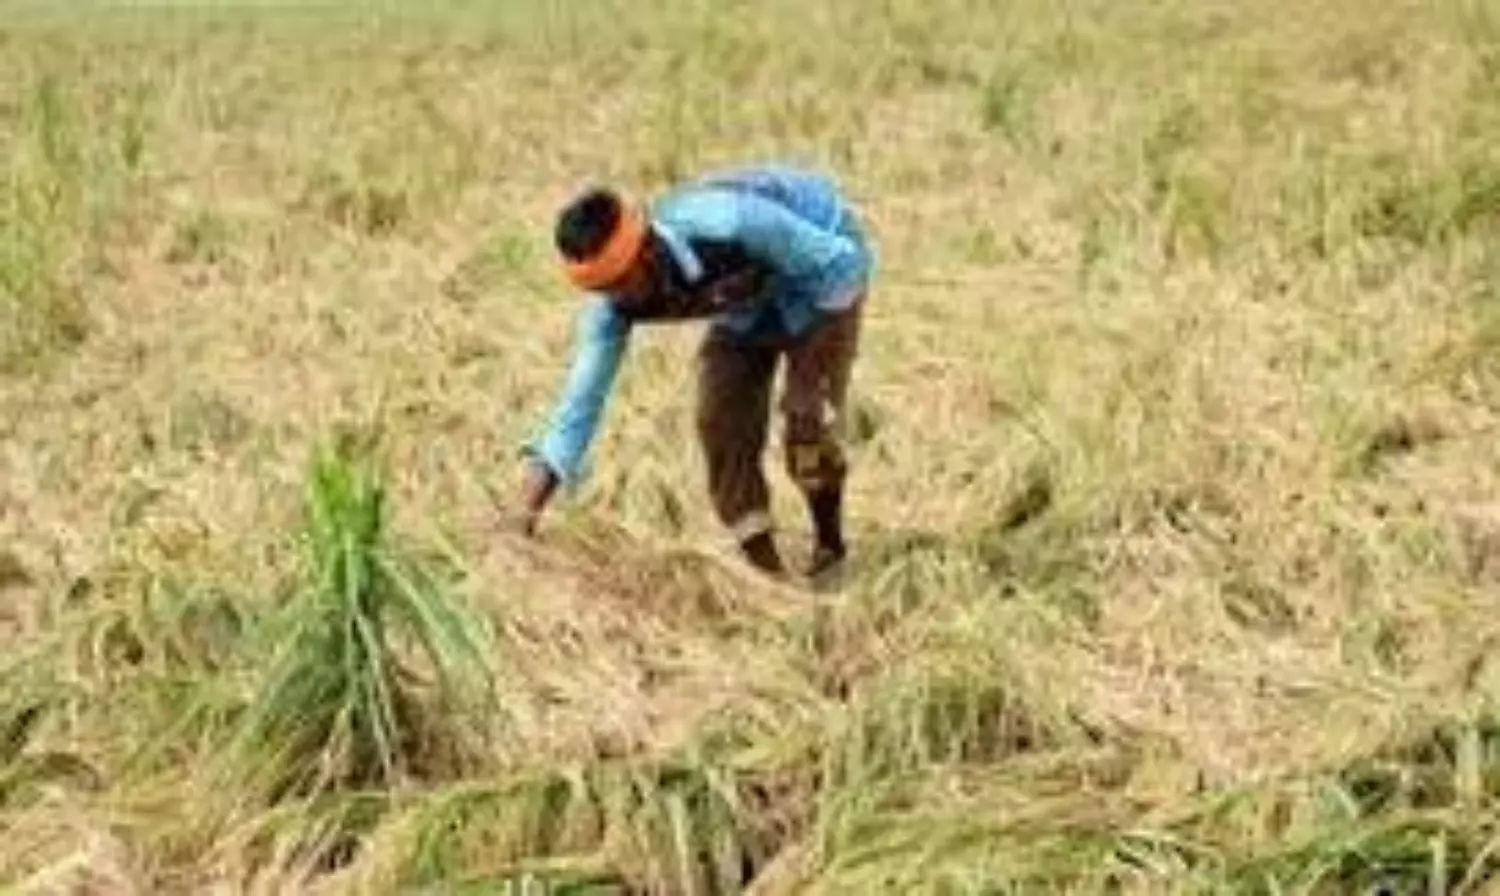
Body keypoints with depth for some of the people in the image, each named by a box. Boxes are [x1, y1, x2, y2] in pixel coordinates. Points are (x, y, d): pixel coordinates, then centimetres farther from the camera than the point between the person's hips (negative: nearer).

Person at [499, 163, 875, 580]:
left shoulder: (726, 225, -42)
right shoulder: (615, 300, -24)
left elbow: (843, 260, -29)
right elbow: (583, 393, -20)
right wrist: (529, 500, -29)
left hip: (820, 268, -5)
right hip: (753, 293, 5)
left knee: (808, 426, -14)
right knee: (722, 422, -7)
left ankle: (829, 549, 11)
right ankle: (764, 566, 5)